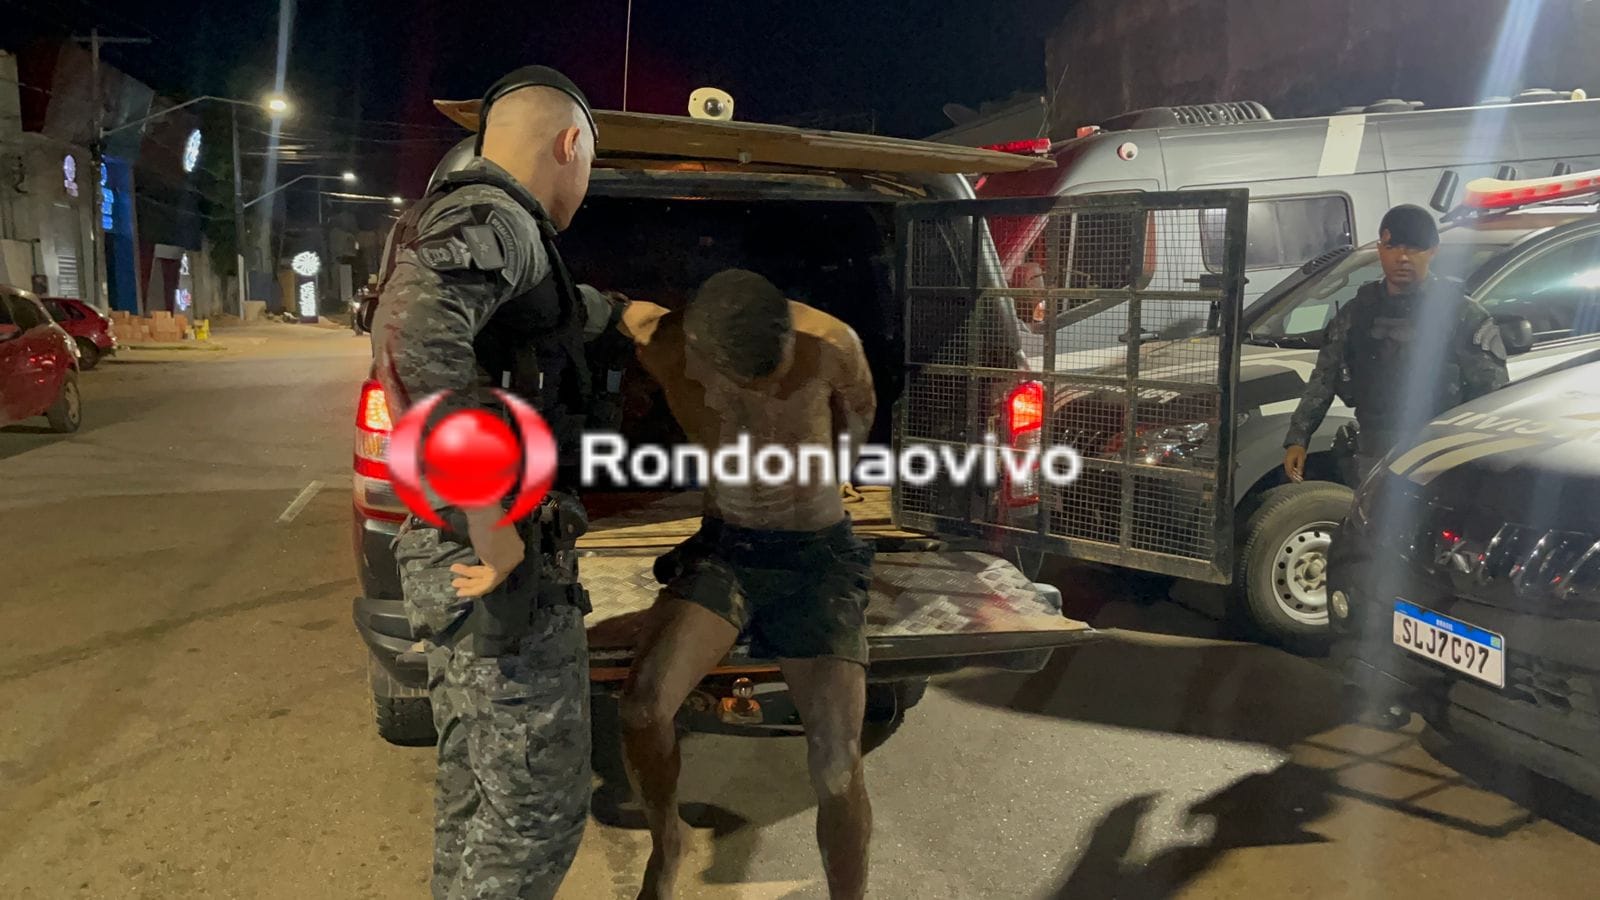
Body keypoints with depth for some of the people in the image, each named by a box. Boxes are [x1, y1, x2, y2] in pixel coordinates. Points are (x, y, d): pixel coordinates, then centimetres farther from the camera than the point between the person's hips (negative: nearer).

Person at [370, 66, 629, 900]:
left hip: (459, 553, 10)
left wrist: (621, 309, 57)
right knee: (537, 808, 0)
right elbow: (414, 333, -34)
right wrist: (495, 534, -30)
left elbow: (554, 313, 40)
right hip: (508, 574, -10)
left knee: (473, 793, 20)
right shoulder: (491, 219, -14)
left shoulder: (473, 219, 18)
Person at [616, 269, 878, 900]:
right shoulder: (663, 347, -15)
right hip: (723, 548, 2)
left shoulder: (830, 345, -19)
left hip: (818, 555, -1)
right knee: (644, 704, -23)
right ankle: (666, 843, 8)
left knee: (837, 764, -18)